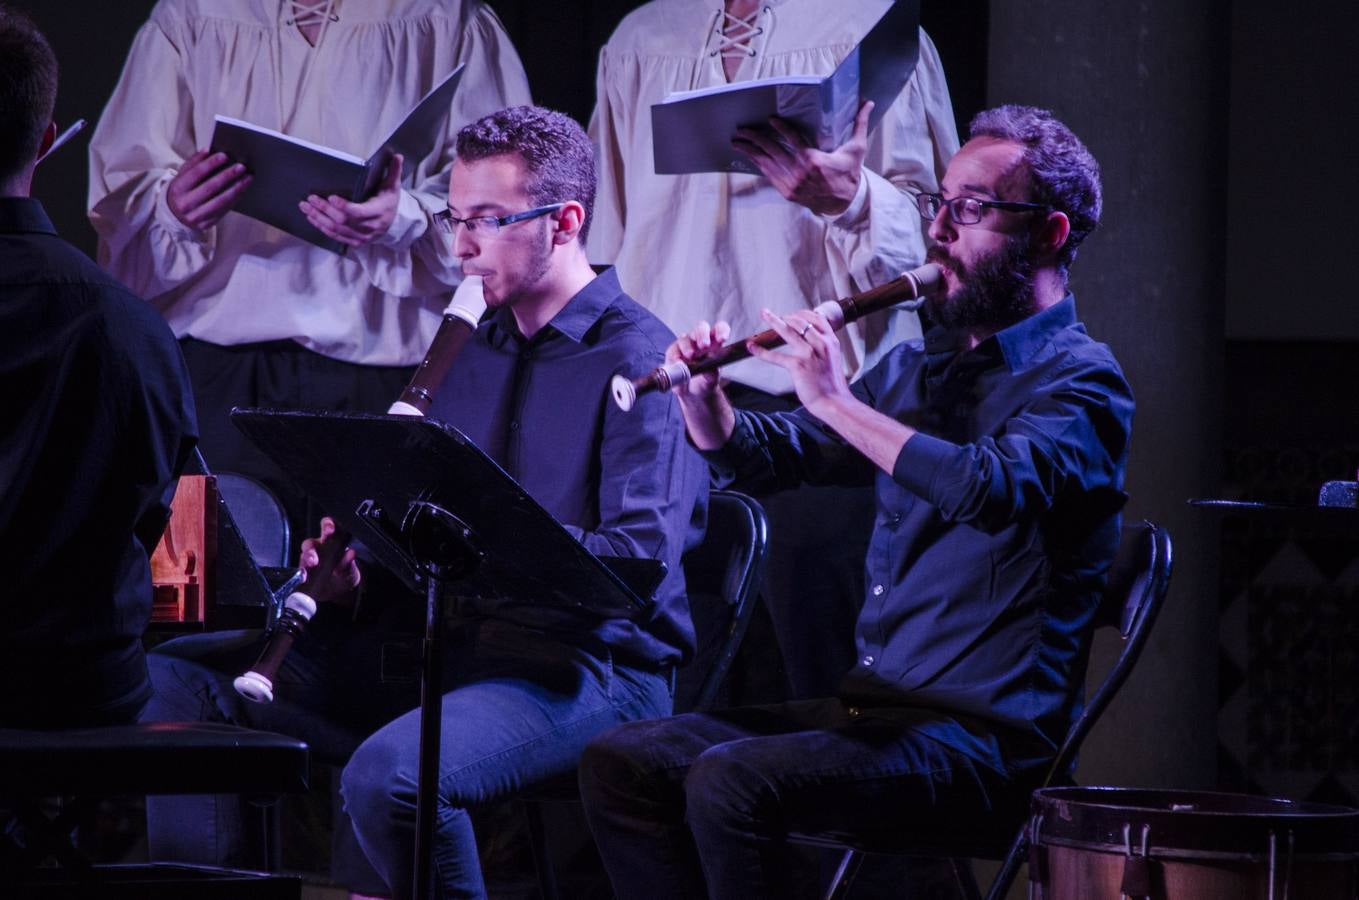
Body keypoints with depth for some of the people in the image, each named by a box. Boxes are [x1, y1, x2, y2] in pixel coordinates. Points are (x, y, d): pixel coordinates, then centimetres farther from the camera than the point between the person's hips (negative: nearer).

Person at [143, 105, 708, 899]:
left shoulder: (640, 361, -9)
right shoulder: (473, 351, 17)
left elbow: (640, 564, -20)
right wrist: (351, 571, -2)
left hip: (588, 666, -8)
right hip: (451, 646, 8)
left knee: (389, 770, -36)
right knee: (194, 677, -3)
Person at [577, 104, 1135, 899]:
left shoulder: (1078, 381, -8)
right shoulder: (921, 366, 18)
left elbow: (993, 489, -29)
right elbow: (768, 458, 24)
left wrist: (836, 401, -24)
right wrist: (705, 401, 2)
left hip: (981, 738, -9)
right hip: (870, 705, 9)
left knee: (729, 784, -29)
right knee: (620, 765, -3)